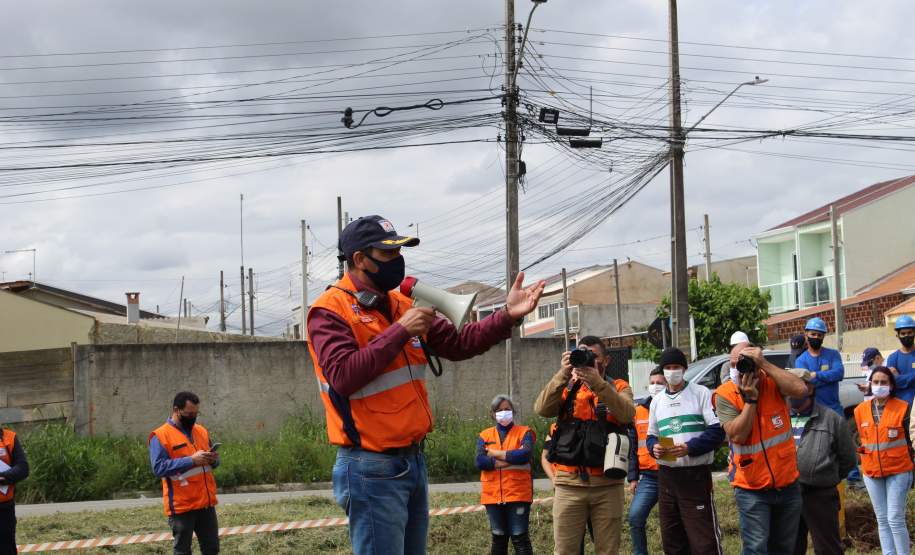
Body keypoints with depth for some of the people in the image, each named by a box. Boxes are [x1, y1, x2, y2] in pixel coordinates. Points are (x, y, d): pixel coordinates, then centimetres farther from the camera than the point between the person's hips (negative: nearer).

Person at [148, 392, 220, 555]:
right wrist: (191, 460, -24)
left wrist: (213, 459, -5)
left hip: (206, 502, 6)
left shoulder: (201, 431, 12)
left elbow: (211, 462, 21)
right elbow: (159, 468, -20)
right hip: (181, 505, -6)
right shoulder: (160, 436, -9)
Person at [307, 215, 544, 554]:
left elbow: (457, 344, 10)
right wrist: (400, 331, -21)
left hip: (413, 460, 8)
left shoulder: (402, 304, 12)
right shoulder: (330, 310, -11)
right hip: (372, 469, -8)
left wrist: (508, 316, -3)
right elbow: (343, 377, -24)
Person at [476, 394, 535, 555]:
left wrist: (495, 454, -7)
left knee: (520, 538, -5)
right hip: (493, 495, 3)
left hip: (518, 494, -3)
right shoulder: (485, 436, 11)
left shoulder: (524, 432, 4)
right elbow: (480, 462, -5)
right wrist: (511, 460, -12)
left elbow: (524, 454, -15)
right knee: (498, 538, 10)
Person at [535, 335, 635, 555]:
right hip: (569, 483, 1)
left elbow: (627, 414, -13)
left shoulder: (619, 388, 9)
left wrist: (597, 382, -24)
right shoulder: (566, 387, 11)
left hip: (607, 484, 0)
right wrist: (563, 374, -19)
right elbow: (542, 409, -8)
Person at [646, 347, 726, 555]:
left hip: (696, 475, -6)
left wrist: (689, 448, -19)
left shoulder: (701, 393, 0)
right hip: (666, 476, 6)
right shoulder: (657, 400, 16)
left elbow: (717, 431, -7)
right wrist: (654, 447, -3)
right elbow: (651, 436, 21)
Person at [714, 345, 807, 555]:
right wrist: (750, 398, -23)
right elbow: (737, 436, -19)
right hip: (752, 490, -3)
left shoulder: (773, 382, -5)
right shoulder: (725, 395, -11)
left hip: (788, 485, 3)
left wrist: (765, 364, -26)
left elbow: (800, 389, -25)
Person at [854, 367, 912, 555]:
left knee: (895, 519, -8)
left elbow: (907, 440, 0)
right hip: (872, 472, 4)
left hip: (897, 471, -4)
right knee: (882, 520, 9)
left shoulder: (902, 408, -6)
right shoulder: (861, 410, 4)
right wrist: (865, 462, 13)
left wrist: (909, 469, 3)